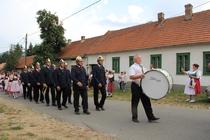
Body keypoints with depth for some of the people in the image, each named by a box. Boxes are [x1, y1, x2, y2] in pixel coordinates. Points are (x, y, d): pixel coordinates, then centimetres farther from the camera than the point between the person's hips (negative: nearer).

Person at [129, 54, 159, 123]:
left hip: (143, 86, 7)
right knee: (135, 102, 2)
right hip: (136, 86, -7)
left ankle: (150, 117, 11)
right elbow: (131, 77, -21)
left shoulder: (142, 67, 18)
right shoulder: (132, 67, -7)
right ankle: (134, 118, 15)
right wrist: (139, 76, -32)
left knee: (146, 101, 6)